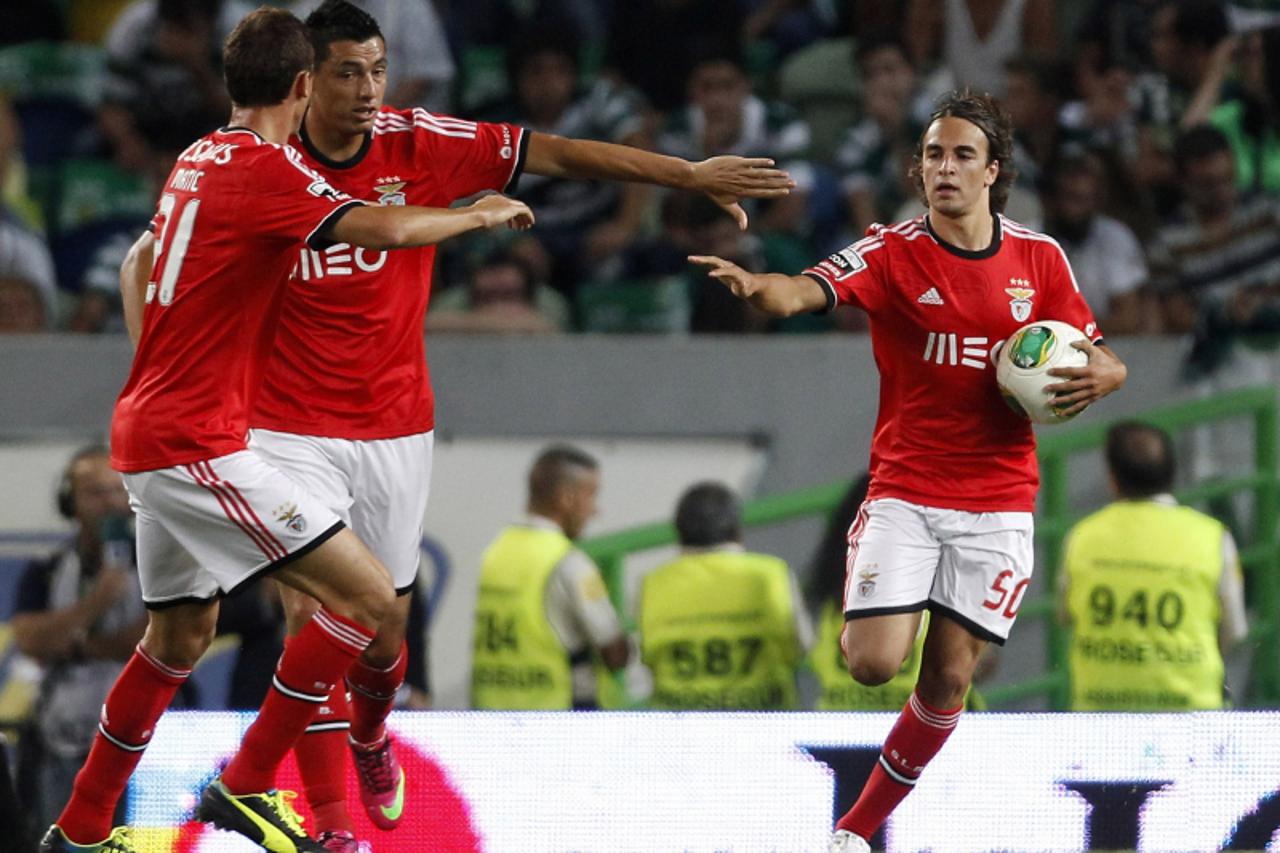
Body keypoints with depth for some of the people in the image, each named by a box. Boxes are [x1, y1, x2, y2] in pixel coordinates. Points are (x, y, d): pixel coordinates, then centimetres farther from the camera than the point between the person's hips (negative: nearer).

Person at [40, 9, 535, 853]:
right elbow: (382, 228, -28)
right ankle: (246, 785, -6)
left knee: (180, 637, 23)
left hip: (147, 430, 10)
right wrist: (480, 215, -11)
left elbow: (140, 261, 30)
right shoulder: (264, 167, -15)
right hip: (197, 443, -10)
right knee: (369, 596, -10)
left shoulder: (198, 159, 13)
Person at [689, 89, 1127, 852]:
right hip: (904, 494, -2)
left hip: (997, 503, 2)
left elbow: (1101, 358, 11)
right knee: (874, 663, -15)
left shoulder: (1040, 259, 3)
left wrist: (1098, 375, -14)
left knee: (948, 680, -1)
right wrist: (755, 286, -47)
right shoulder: (893, 253, -7)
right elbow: (805, 293, -25)